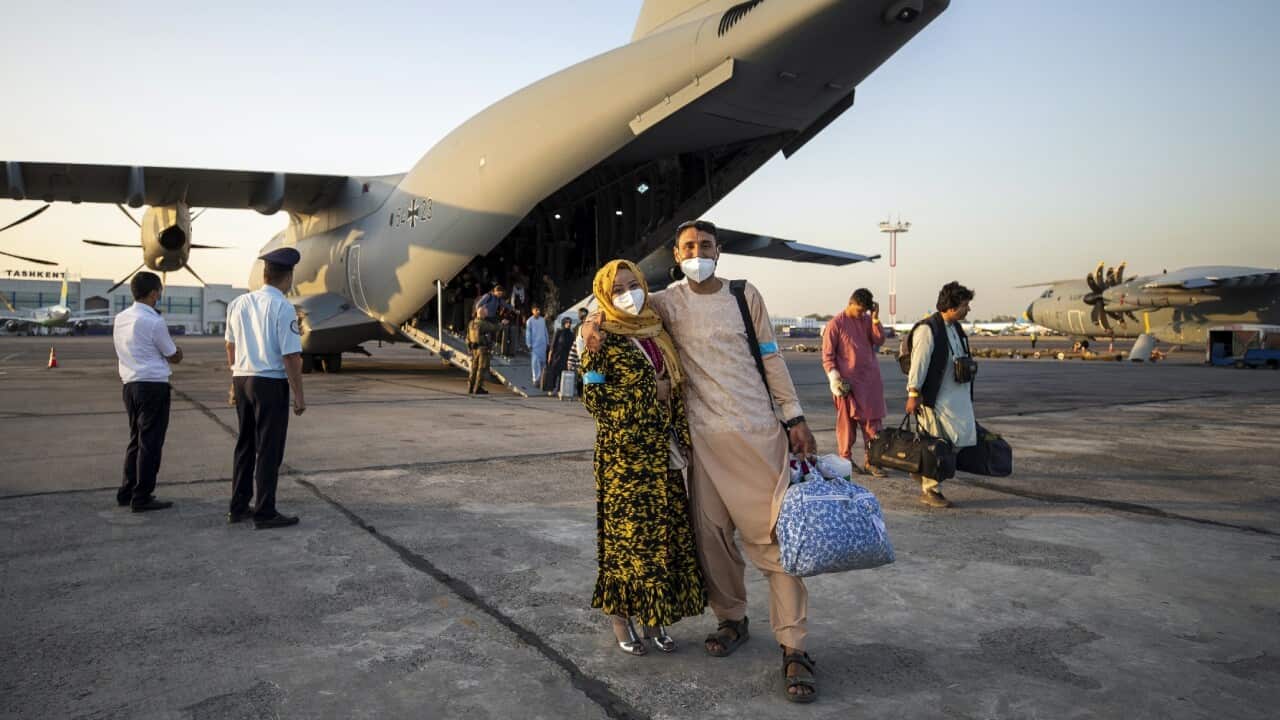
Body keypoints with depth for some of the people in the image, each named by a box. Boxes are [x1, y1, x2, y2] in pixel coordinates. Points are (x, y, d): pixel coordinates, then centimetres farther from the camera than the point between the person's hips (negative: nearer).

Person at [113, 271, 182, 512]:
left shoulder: (120, 319, 10)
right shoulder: (154, 322, -15)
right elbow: (174, 357, -6)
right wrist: (177, 351, 15)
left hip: (130, 384, 8)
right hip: (153, 386, -8)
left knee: (136, 439, 18)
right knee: (150, 442, -1)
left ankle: (126, 492, 24)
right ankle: (142, 498, 3)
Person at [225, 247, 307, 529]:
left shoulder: (238, 303, 7)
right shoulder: (283, 308, -15)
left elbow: (230, 347, 18)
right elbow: (291, 356, -17)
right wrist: (299, 396, -12)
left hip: (242, 380, 7)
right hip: (271, 383, -7)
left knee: (245, 445, 17)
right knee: (269, 450, 1)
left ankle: (238, 507, 25)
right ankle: (265, 513, 7)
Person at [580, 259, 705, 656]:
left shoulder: (656, 333, 12)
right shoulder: (602, 338, -7)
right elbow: (594, 399, -11)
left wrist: (682, 441, 11)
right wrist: (649, 392, -10)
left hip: (662, 450, 6)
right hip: (624, 451, -6)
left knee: (665, 530, 8)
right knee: (627, 530, 0)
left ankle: (652, 614, 21)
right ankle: (620, 616, 16)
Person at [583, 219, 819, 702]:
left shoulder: (745, 296, 7)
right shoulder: (668, 302, 6)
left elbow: (771, 359, 8)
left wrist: (795, 417, 5)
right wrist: (592, 322, -12)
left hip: (760, 432, -1)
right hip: (705, 437, 1)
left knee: (775, 533, -5)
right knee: (710, 533, 5)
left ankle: (793, 648, -1)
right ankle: (731, 620, 26)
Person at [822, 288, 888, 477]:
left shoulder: (867, 320, 9)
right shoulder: (836, 324, -6)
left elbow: (879, 341, -1)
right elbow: (827, 355, -7)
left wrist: (875, 319, -9)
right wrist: (834, 378, -16)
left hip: (870, 380, 5)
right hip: (847, 382, -5)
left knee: (873, 421, 6)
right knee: (847, 422, 2)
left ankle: (870, 460, 13)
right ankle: (846, 460, 11)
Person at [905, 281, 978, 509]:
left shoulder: (956, 328, 15)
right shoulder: (928, 329, -15)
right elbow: (919, 362, -17)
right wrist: (913, 393, -18)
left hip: (958, 396, 9)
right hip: (936, 397, -9)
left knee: (965, 438, 6)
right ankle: (929, 490, 13)